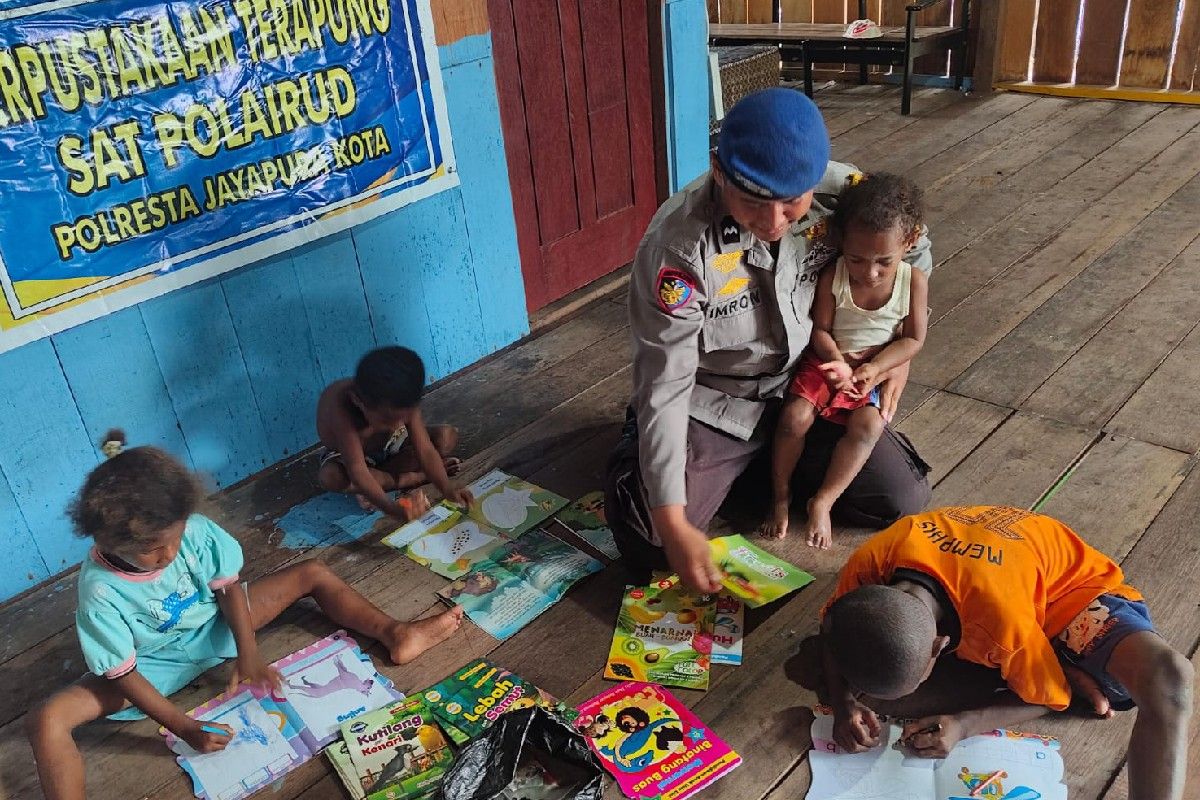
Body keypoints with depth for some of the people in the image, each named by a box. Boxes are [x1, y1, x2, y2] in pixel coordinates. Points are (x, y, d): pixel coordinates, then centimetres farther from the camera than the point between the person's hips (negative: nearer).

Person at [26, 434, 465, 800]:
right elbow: (123, 674, -25)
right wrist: (185, 728, -28)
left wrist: (249, 654, -20)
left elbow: (228, 587, -10)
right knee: (46, 720, -26)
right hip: (155, 666, -3)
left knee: (312, 573, -5)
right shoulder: (100, 591, -32)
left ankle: (395, 634, -4)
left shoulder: (194, 530, -25)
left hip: (215, 628, 3)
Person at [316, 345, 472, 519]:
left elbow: (425, 449, -30)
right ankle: (411, 479, -22)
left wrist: (446, 487, -46)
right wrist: (390, 507, -61)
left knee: (448, 436, -18)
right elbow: (357, 470, -48)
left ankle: (378, 476, -16)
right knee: (330, 477, -39)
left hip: (390, 444, 3)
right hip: (346, 454, -3)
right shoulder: (341, 409, -43)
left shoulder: (405, 403, -29)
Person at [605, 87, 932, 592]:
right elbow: (664, 386, -28)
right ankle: (641, 445, 13)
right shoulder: (677, 245, -31)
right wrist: (673, 524, -32)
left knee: (904, 501, -5)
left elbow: (912, 251, 6)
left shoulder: (840, 192, -18)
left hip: (805, 387, 4)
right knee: (651, 543, -21)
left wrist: (899, 353, 3)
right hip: (712, 407, -4)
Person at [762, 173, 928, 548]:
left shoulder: (914, 281, -9)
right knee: (795, 416, -24)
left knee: (866, 426, -28)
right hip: (828, 361, 0)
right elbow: (820, 330, -6)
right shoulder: (832, 277, -11)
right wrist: (838, 362, -25)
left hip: (877, 371, 0)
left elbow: (913, 339, -5)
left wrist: (874, 368, -19)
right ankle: (781, 496, -2)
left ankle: (822, 502, -14)